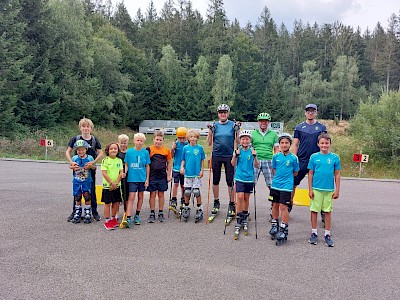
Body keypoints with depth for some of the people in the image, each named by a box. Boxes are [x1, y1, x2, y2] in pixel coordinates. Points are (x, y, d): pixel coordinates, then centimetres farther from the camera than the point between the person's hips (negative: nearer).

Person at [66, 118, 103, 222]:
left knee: (92, 191, 6)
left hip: (90, 169, 0)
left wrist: (93, 162, -13)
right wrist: (71, 162, -15)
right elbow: (68, 152, 2)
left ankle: (94, 212, 17)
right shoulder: (75, 139, -3)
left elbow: (100, 153, 2)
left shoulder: (94, 140, -1)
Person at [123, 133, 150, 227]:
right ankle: (128, 218, -11)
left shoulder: (145, 152, 1)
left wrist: (147, 179, 3)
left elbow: (147, 166, 5)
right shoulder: (129, 152, 0)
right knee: (131, 198, -7)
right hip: (132, 178, -2)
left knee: (140, 197, 12)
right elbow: (126, 165, 6)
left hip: (142, 178, 2)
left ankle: (137, 216, 26)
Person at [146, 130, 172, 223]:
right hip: (152, 176, -1)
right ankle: (152, 214, 14)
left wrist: (168, 175, 6)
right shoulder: (149, 149, -2)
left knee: (161, 194, 9)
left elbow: (169, 163, 11)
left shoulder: (166, 150, 4)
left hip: (162, 176, 2)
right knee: (152, 194, 5)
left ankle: (161, 214, 18)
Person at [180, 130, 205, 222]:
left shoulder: (200, 148, 0)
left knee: (196, 191, -1)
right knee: (187, 192, 7)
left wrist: (202, 170, -3)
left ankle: (199, 209, 12)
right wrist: (182, 167, -7)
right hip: (187, 173, 2)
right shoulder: (185, 148, 4)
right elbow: (183, 160, 10)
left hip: (197, 173, -2)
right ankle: (186, 208, 24)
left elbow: (202, 160, 4)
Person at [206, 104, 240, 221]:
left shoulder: (233, 125, 2)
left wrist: (237, 130, -11)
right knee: (215, 180, 10)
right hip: (216, 156, 2)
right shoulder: (214, 125, 6)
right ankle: (216, 203, 25)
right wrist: (210, 131, -7)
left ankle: (231, 205, 11)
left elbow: (237, 142, 2)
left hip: (229, 156, -2)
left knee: (230, 181, 0)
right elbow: (209, 143, 5)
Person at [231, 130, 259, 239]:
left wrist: (255, 156, -19)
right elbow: (233, 164, -5)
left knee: (246, 198, 11)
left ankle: (245, 219, 28)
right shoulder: (237, 150, -1)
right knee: (240, 197, -10)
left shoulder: (252, 151, -2)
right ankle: (238, 222, -2)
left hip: (249, 178, 1)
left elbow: (256, 166, -3)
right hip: (239, 178, -1)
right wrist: (235, 155, -20)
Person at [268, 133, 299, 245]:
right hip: (275, 185, 4)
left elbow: (295, 173, 4)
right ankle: (274, 227, 28)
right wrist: (279, 176, 6)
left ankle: (283, 232, 4)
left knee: (283, 207, -5)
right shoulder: (276, 156, 4)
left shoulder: (294, 158, -5)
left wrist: (286, 176, 4)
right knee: (275, 205, 12)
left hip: (286, 186, -4)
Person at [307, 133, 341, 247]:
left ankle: (327, 235, 19)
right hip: (316, 189, 0)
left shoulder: (335, 157, 1)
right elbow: (310, 174, 2)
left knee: (328, 211, 8)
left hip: (329, 189, 1)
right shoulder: (314, 157, 0)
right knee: (314, 210, 6)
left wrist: (337, 190, 2)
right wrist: (310, 189, -1)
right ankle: (314, 233, 19)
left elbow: (337, 175, 4)